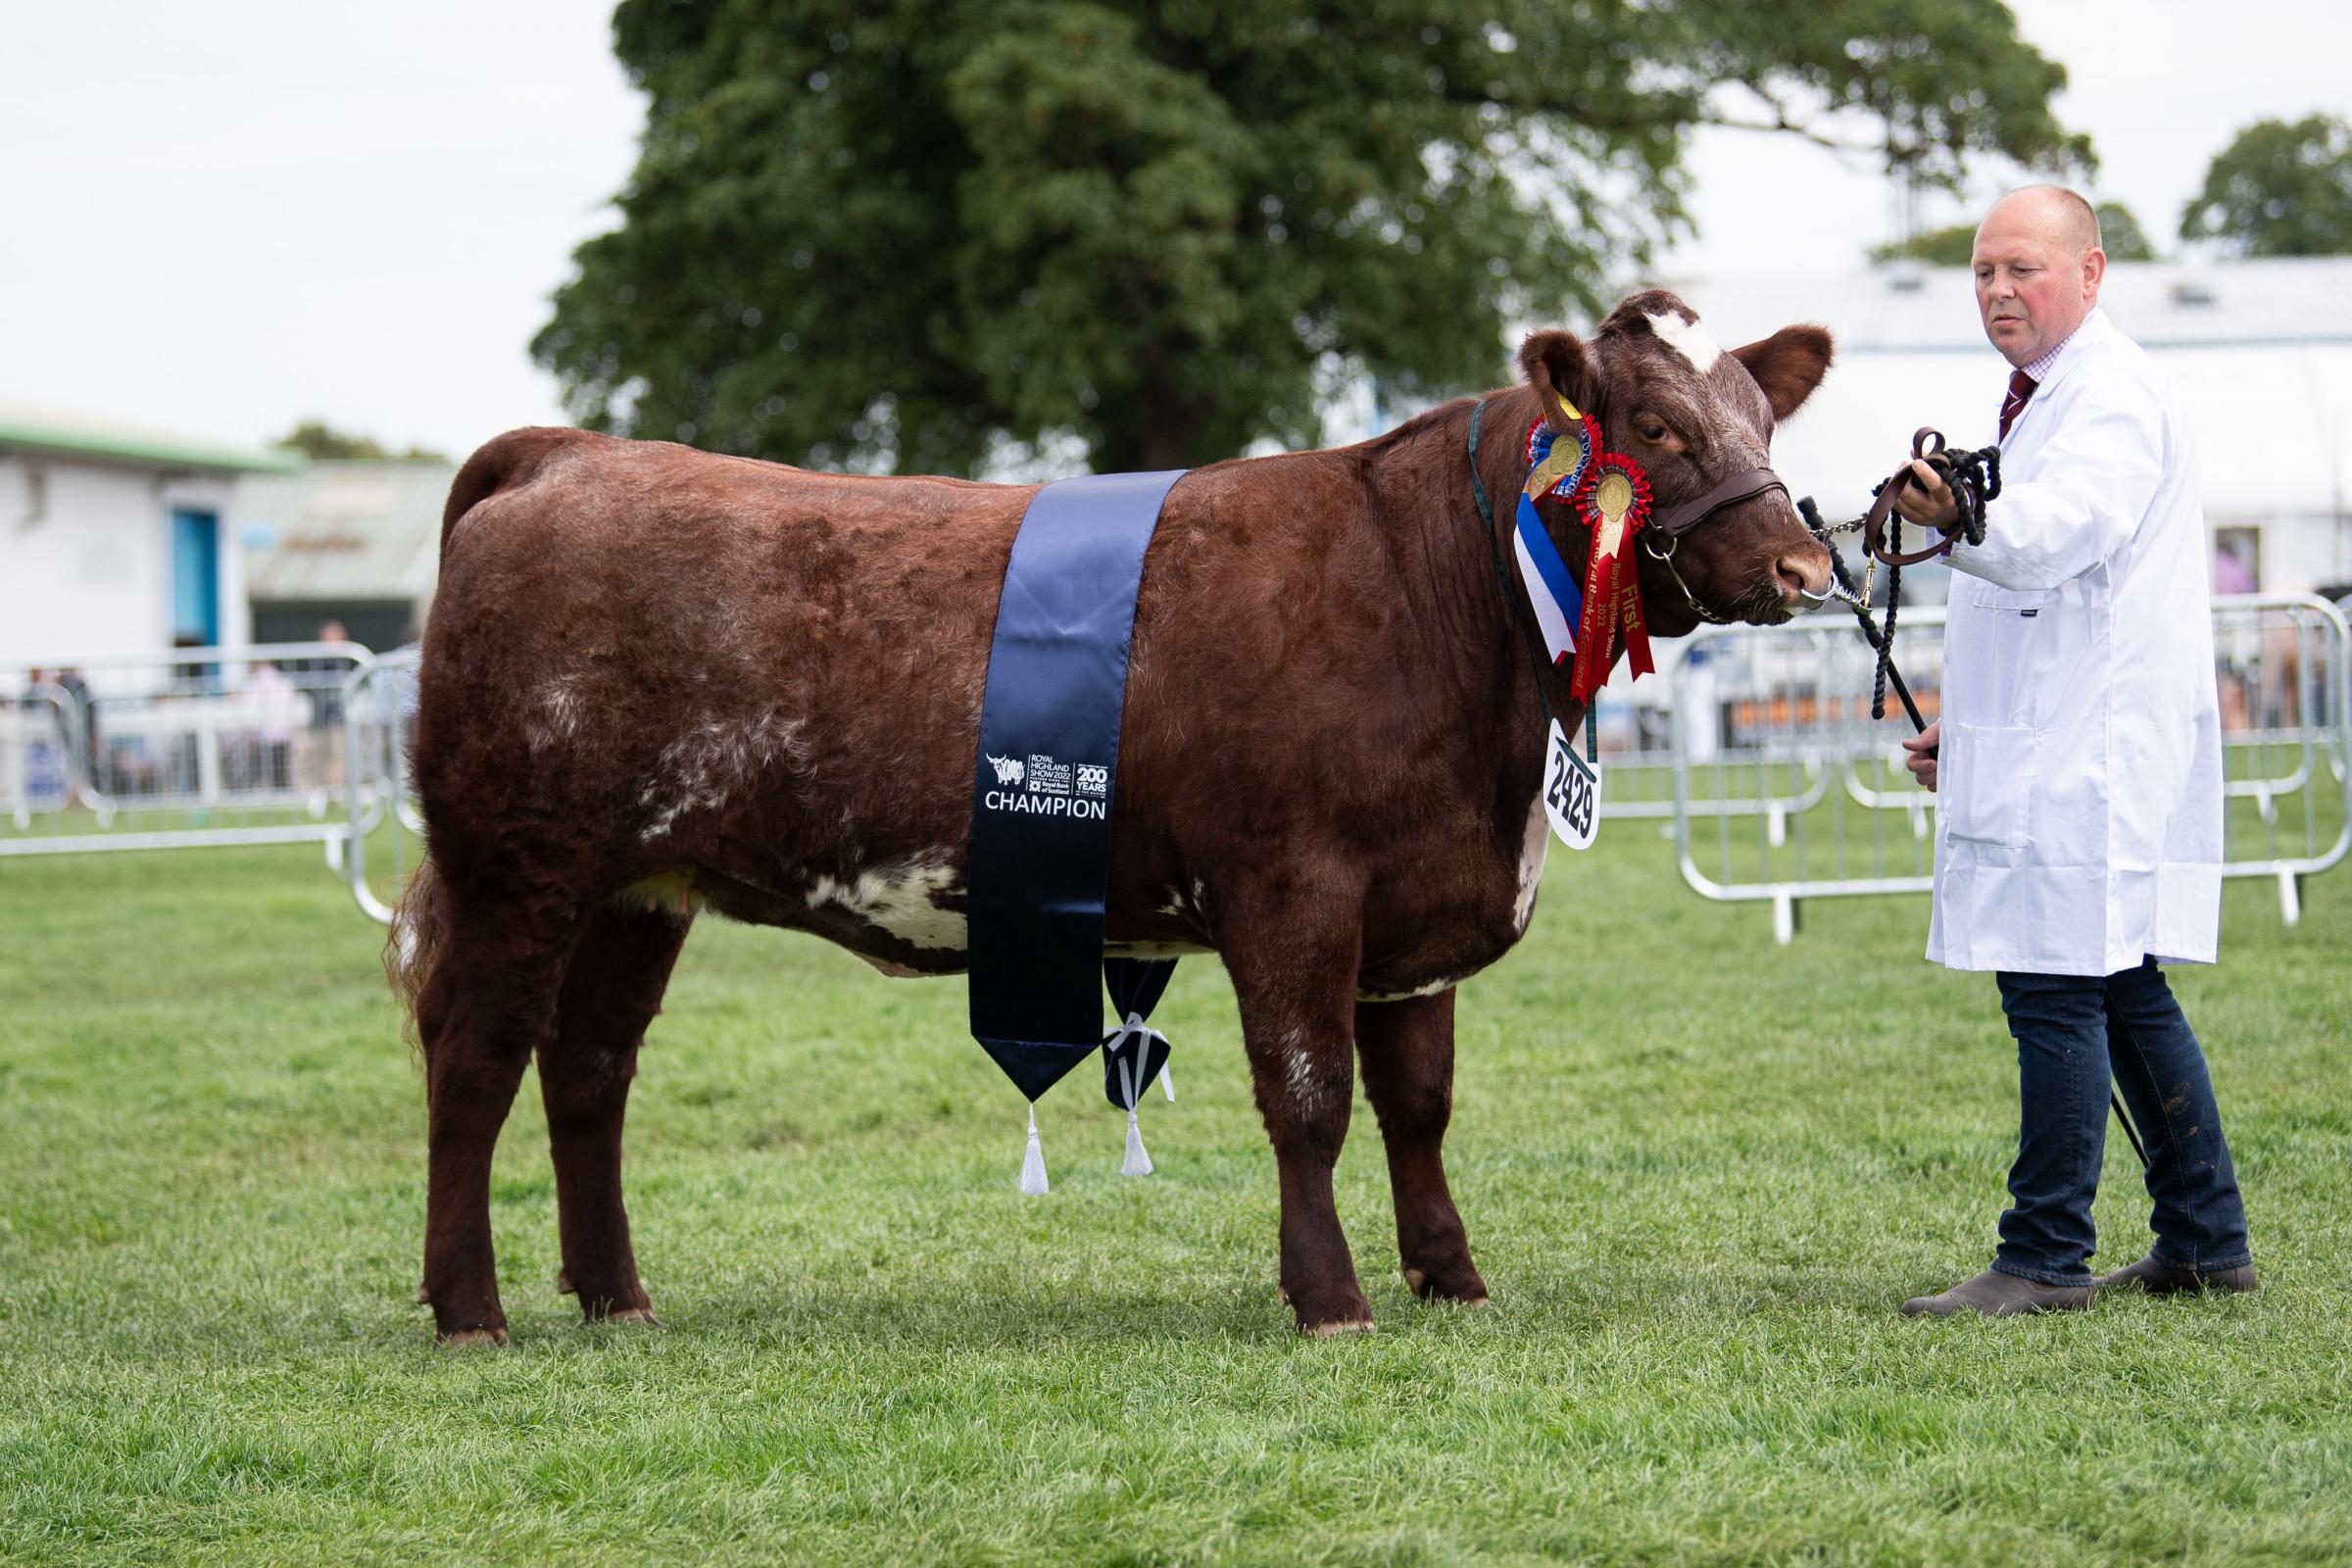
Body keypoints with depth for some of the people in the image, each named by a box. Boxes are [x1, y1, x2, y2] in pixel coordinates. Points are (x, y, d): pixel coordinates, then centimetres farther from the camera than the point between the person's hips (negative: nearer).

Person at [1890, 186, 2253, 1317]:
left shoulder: (2112, 400, -11)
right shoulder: (2043, 399, 22)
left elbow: (2061, 529, -31)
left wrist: (1960, 521, -50)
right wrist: (1964, 726, 24)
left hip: (2092, 757, -11)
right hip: (2051, 756, 11)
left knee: (2055, 994, -12)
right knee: (2124, 994, 12)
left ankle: (2046, 1260, -11)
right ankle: (2205, 1242, 17)